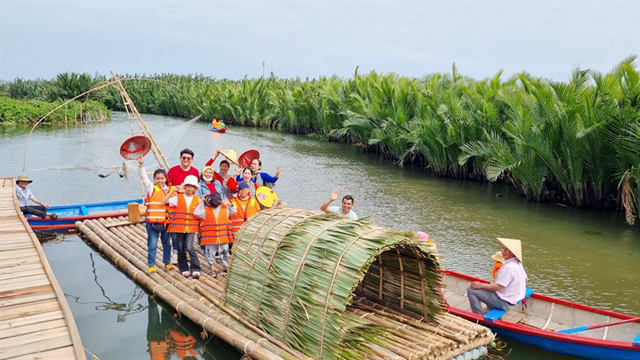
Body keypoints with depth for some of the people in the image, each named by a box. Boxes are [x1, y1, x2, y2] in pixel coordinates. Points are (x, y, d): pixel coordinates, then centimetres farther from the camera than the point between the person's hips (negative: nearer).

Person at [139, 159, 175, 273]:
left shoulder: (171, 189, 7)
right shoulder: (151, 188, 2)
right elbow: (143, 176, -5)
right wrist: (141, 163, -14)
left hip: (166, 222, 2)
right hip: (152, 222, -2)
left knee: (167, 244, 14)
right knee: (152, 245, 2)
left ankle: (167, 263, 28)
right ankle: (151, 265, 13)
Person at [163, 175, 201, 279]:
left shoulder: (198, 199, 4)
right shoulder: (178, 198, 1)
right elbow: (164, 201, -8)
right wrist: (173, 191, -12)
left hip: (191, 228, -1)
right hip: (179, 227, 1)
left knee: (189, 247, -14)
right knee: (181, 249, 9)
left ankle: (195, 269, -3)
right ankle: (184, 269, 24)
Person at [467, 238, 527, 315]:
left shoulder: (508, 267, -27)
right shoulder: (518, 263, 3)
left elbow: (498, 287, -25)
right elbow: (525, 279, 18)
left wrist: (481, 285, -12)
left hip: (505, 303, -10)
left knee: (471, 290, -12)